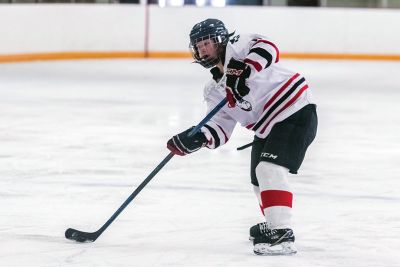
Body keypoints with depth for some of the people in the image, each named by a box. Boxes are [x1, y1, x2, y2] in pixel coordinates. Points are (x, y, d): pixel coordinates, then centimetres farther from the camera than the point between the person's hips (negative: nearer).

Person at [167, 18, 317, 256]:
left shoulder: (236, 48, -8)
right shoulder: (215, 89, 15)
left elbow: (267, 48, -28)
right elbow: (220, 129, 7)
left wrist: (244, 70, -40)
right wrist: (197, 138, -11)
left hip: (296, 112, -10)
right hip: (267, 127, 10)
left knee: (270, 170, -23)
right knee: (259, 178, 19)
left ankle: (283, 235, -27)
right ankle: (274, 223, 43)